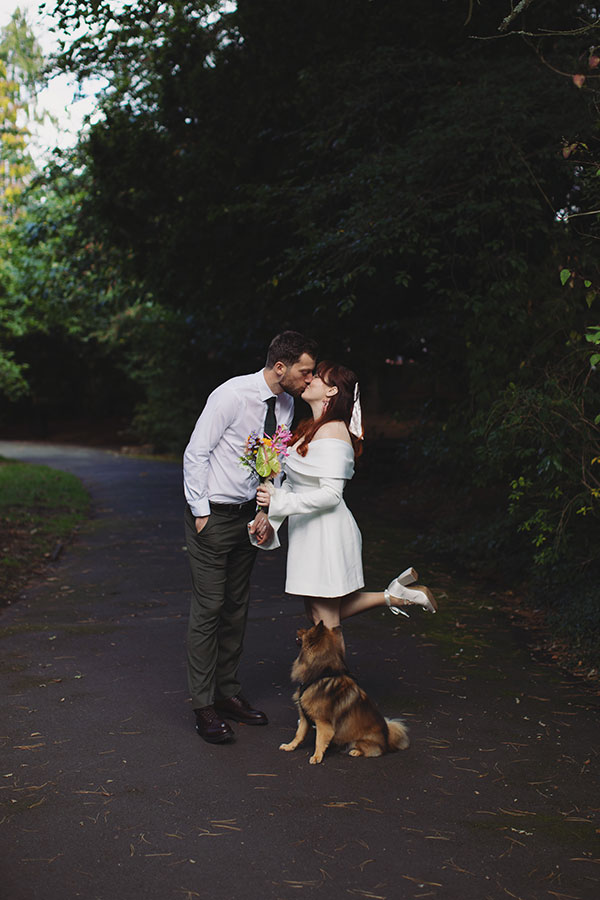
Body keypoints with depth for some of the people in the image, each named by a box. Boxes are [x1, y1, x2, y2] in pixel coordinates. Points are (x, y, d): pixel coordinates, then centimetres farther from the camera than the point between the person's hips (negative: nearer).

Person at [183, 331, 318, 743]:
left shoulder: (286, 405, 3)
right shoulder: (232, 395, -19)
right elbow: (195, 454, -16)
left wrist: (264, 513, 3)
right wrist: (201, 513, -15)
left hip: (248, 516, 7)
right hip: (211, 514, -7)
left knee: (237, 608, 12)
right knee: (208, 608, -5)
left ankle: (228, 693, 23)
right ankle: (204, 706, 3)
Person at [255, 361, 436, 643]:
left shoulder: (332, 433, -17)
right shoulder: (311, 429, 12)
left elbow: (331, 494, -23)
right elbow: (293, 482, 15)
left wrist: (279, 501, -23)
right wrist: (270, 520, 5)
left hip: (327, 534, -10)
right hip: (309, 533, 10)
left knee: (326, 624, 0)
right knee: (318, 616, 17)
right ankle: (393, 595, 21)